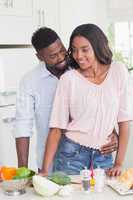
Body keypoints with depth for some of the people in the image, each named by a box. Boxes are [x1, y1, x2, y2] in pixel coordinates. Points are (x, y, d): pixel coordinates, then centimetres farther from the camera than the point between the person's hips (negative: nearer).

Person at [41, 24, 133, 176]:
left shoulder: (119, 72, -5)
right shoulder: (68, 79, -9)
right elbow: (56, 128, -9)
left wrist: (119, 164, -5)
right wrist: (45, 171, -14)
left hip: (104, 156, 2)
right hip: (71, 154, -1)